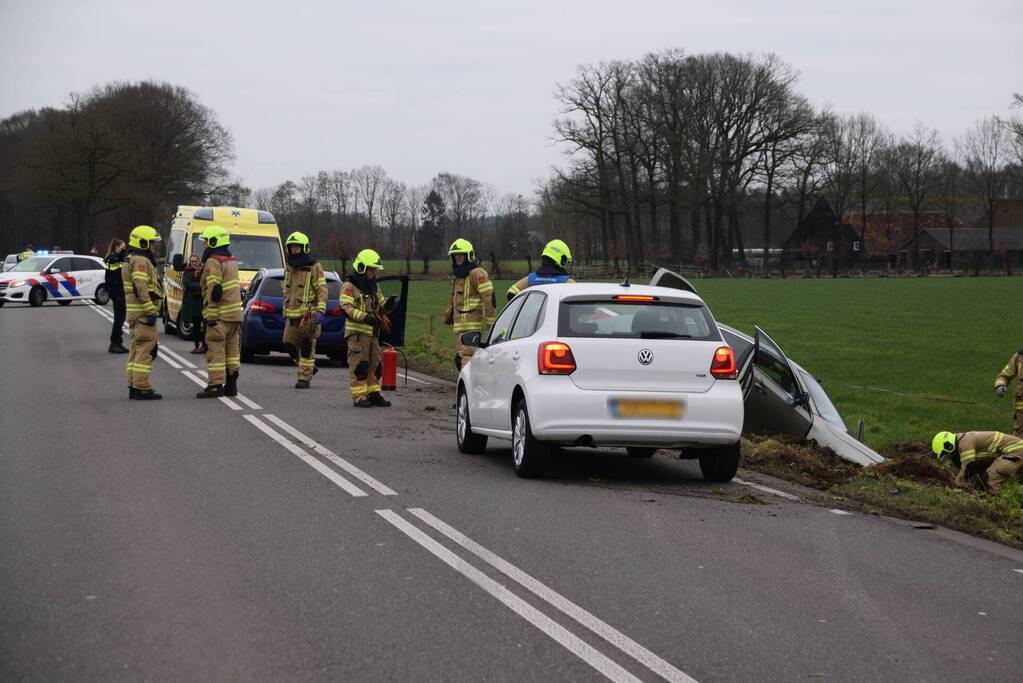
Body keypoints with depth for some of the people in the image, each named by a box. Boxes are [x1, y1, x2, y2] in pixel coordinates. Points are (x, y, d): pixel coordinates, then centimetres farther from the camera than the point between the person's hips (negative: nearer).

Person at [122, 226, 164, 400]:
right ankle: (141, 388, -11)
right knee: (145, 349, -9)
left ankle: (133, 386, 17)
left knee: (136, 349, 14)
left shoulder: (130, 261, 20)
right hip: (143, 313, -11)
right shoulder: (141, 261, -14)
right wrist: (151, 311, -23)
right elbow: (141, 288, -23)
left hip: (134, 312, 11)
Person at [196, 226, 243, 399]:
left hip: (220, 314, -9)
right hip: (235, 313, 9)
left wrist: (210, 314, -18)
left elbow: (214, 289, -19)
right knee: (232, 349, 11)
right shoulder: (232, 260, 18)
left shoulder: (213, 262, -12)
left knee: (215, 349, -6)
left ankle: (215, 385, -8)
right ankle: (231, 385, 13)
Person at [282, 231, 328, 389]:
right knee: (290, 343, 6)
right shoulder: (290, 268, 18)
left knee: (307, 346, -5)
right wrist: (285, 312, 25)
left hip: (308, 314, -7)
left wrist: (321, 310, -21)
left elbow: (322, 290, -10)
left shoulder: (314, 267, -4)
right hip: (292, 315, 7)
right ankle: (309, 368, 26)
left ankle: (305, 377, 0)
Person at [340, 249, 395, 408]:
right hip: (357, 331, -8)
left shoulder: (374, 286, 19)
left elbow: (379, 308, 25)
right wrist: (364, 317, -29)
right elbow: (346, 307, -18)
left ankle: (373, 394, 19)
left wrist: (387, 306, 1)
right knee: (359, 366, -7)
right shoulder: (350, 286, -7)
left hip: (372, 332, 8)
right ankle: (359, 397, -5)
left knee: (374, 364, 11)